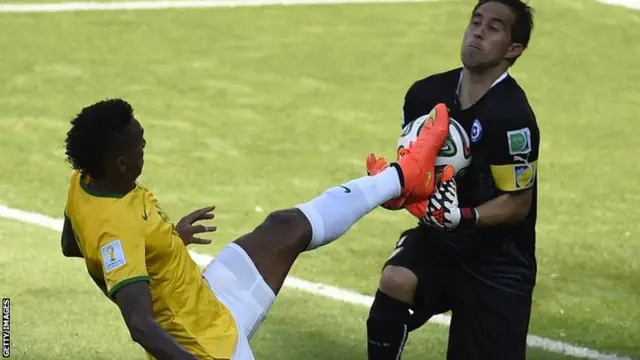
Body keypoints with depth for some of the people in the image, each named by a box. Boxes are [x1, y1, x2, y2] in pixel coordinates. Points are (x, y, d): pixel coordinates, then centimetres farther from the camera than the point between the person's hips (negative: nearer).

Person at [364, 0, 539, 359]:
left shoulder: (512, 115, -23)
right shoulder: (427, 94, -4)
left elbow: (517, 205, -17)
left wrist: (463, 218, -32)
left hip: (498, 259, -4)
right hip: (440, 237, 4)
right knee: (395, 281, -28)